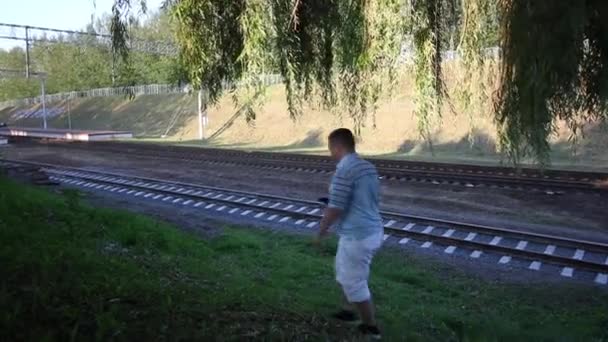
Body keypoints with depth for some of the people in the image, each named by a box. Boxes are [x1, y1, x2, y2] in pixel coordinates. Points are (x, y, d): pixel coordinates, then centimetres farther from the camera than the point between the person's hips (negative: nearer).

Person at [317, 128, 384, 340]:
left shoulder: (344, 171, -21)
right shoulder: (369, 167, 8)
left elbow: (335, 208, -20)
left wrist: (322, 228, -1)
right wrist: (331, 205, 22)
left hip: (357, 236, -9)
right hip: (374, 231, 10)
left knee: (355, 283, 8)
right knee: (345, 273, 28)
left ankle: (371, 328, 21)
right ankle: (349, 311, 43)